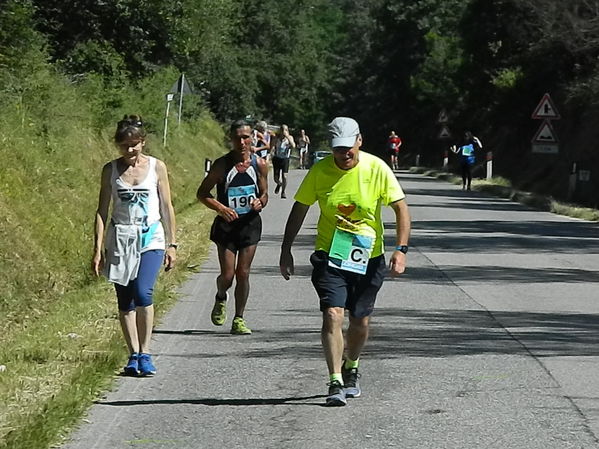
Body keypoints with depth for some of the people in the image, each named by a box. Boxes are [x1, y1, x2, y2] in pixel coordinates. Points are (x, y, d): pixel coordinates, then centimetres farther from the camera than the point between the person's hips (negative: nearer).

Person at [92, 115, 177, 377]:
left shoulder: (156, 167, 1)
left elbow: (166, 208, 7)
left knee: (143, 293, -19)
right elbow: (102, 210, 5)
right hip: (120, 239, 2)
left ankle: (145, 352, -10)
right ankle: (133, 355, 12)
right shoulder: (111, 169, 4)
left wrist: (171, 244, 5)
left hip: (150, 238, -2)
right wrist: (98, 248, 0)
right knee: (124, 299, 3)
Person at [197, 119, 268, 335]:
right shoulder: (221, 165, -9)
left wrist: (260, 202, -12)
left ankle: (239, 319, 11)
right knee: (227, 275, -4)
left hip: (250, 224, 2)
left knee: (243, 273, 1)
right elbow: (202, 194, -3)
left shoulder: (260, 165, -1)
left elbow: (264, 193, 12)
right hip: (226, 225, -2)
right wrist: (221, 208, -19)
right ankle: (220, 298, 30)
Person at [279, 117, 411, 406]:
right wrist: (286, 250, 4)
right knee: (333, 314, -17)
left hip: (368, 258, 1)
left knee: (360, 321, 8)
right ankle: (335, 383, -15)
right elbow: (299, 211, 5)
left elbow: (401, 208, -6)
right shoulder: (319, 171, -7)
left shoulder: (377, 169, -10)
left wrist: (401, 249, -17)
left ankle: (351, 371, 35)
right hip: (329, 255, 0)